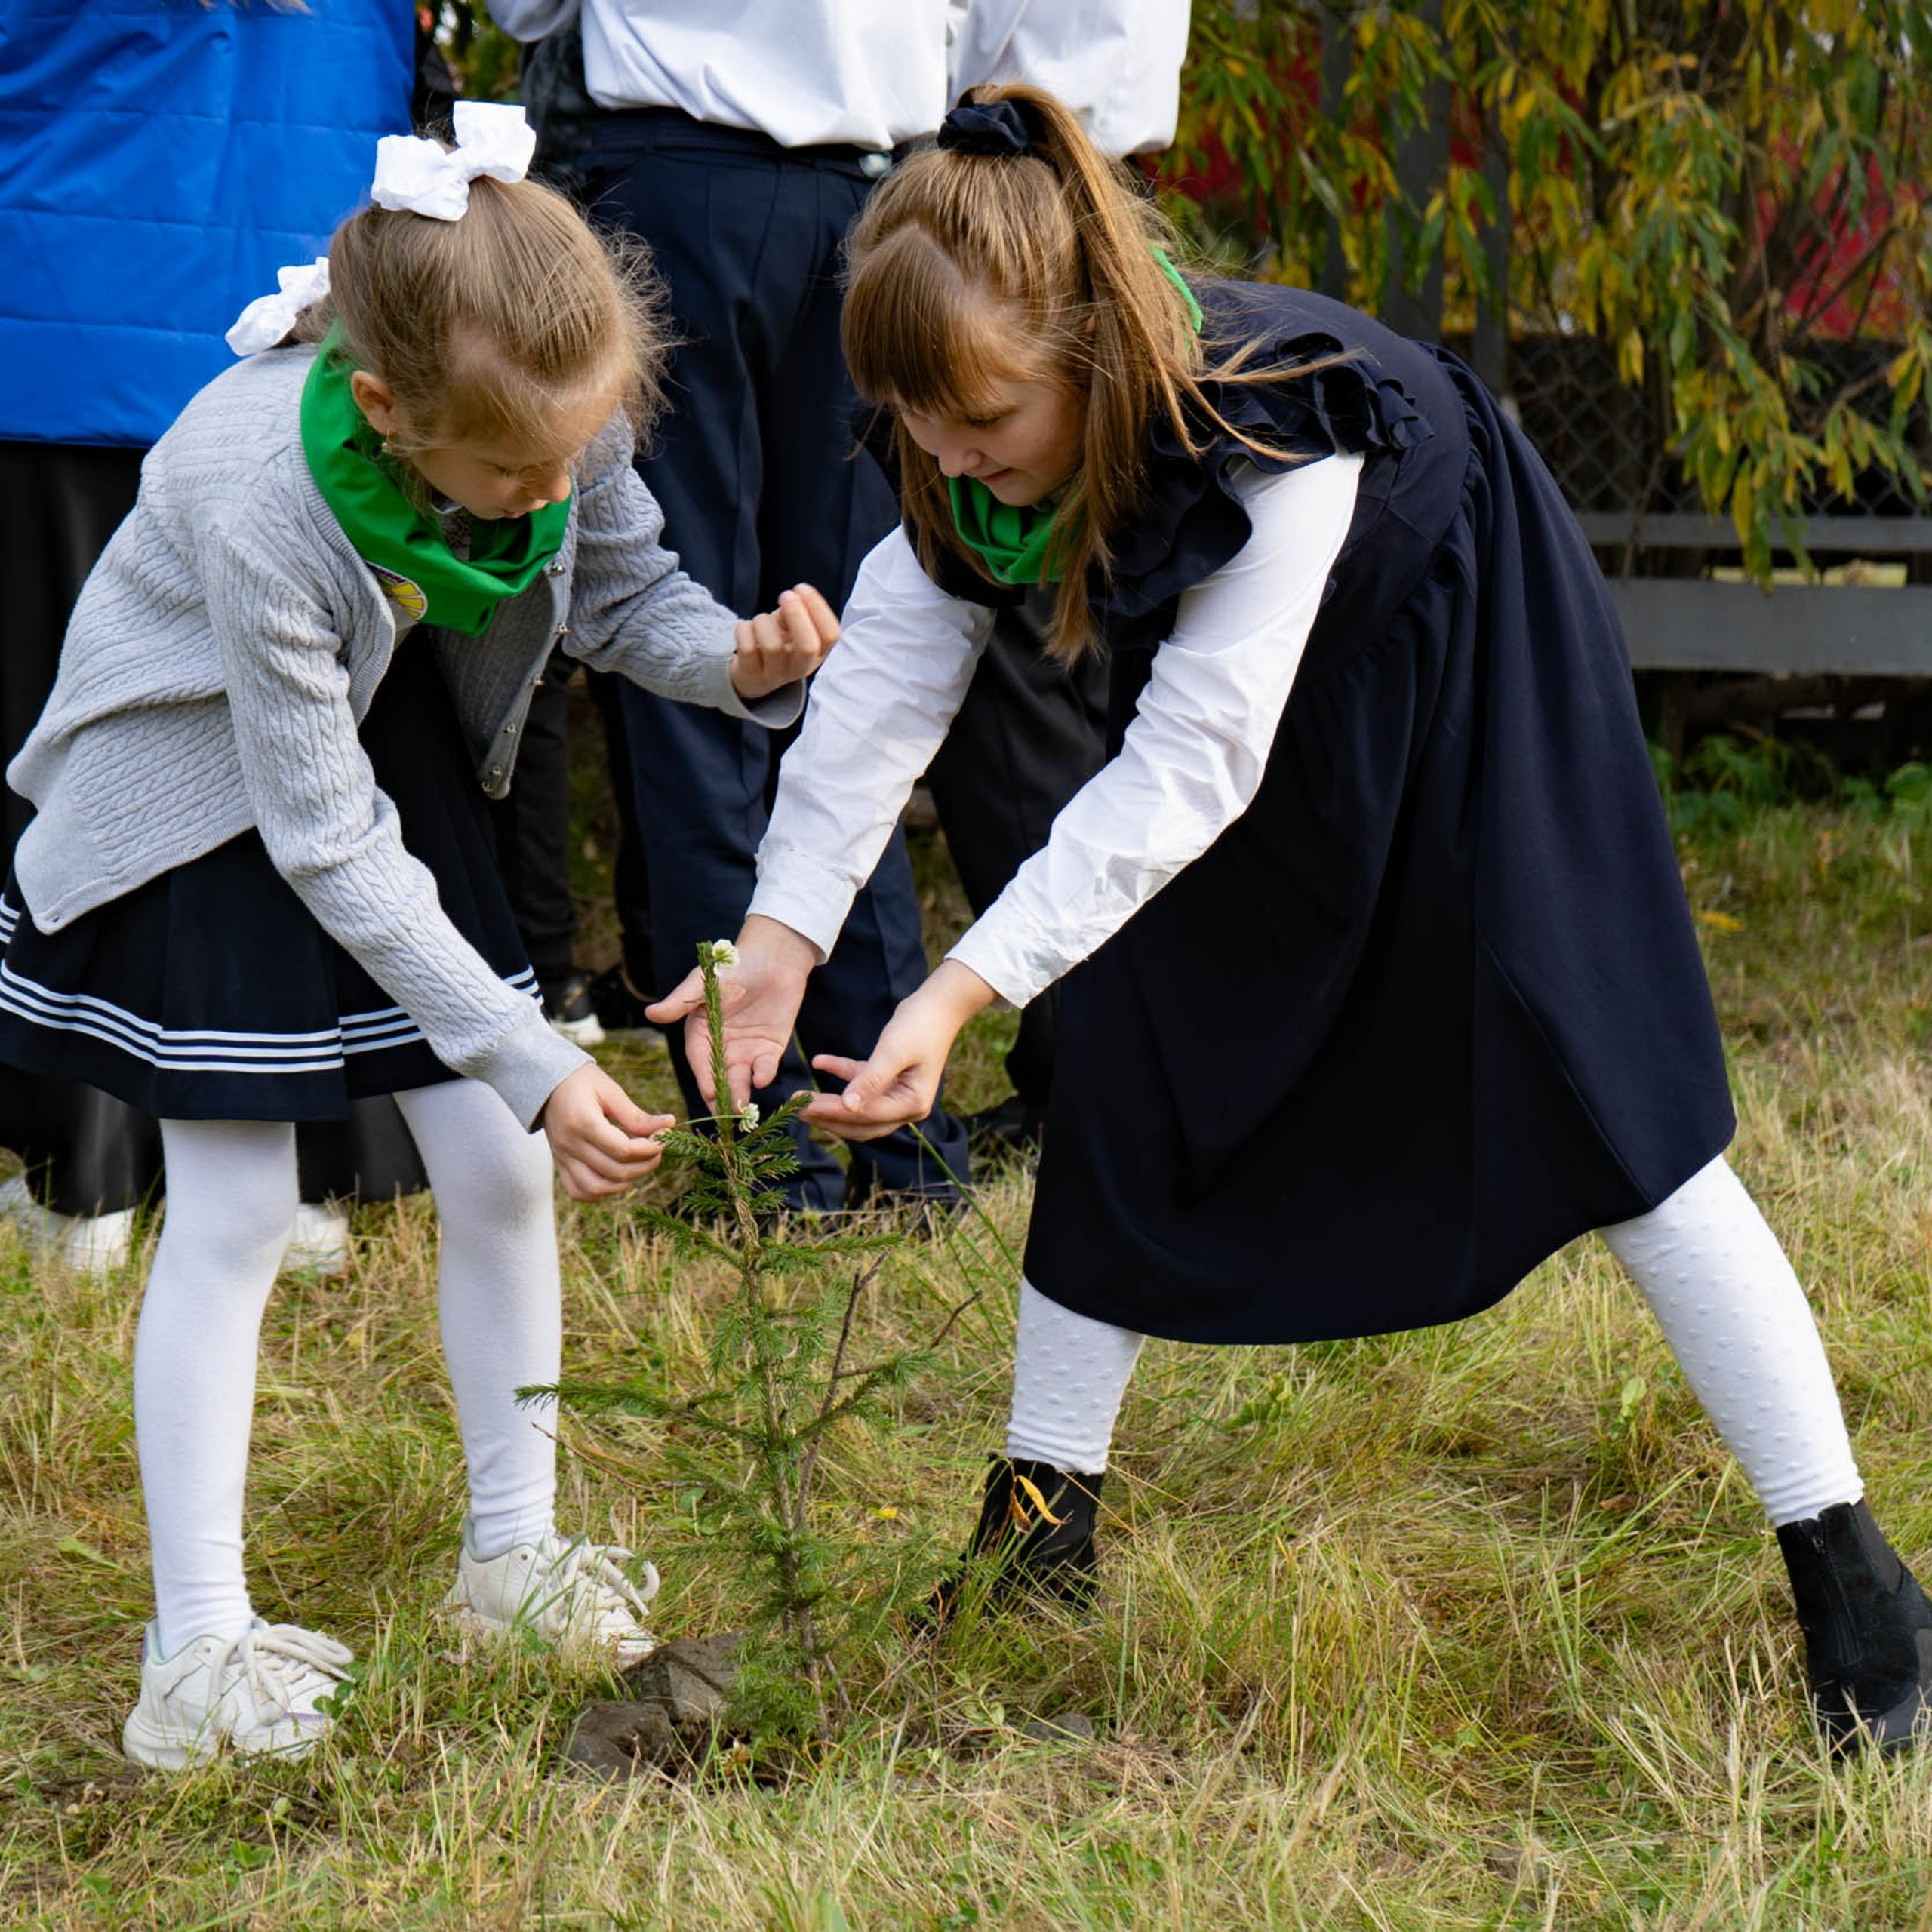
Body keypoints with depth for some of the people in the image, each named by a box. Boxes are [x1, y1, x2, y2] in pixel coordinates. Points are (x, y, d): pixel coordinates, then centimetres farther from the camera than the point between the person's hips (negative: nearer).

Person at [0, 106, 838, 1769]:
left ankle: (514, 1555, 20)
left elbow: (620, 590, -4)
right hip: (204, 785, -5)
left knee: (501, 1166, 1)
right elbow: (329, 845, -31)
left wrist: (741, 658, -28)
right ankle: (199, 1646, 3)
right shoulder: (257, 498, -40)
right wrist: (535, 1061, -31)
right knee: (237, 1206, -7)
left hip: (397, 738, 5)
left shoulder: (563, 409, -27)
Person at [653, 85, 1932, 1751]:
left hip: (1466, 674, -6)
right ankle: (1045, 1518, 19)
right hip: (1240, 703, 6)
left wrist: (961, 991, -46)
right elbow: (884, 680, -19)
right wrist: (784, 932, -30)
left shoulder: (1270, 432, -41)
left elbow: (1188, 767, -41)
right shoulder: (967, 445, -22)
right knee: (1130, 1077, 4)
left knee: (1599, 1107, -9)